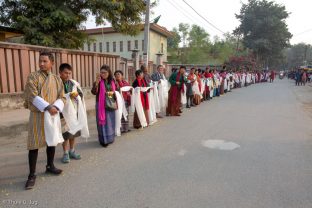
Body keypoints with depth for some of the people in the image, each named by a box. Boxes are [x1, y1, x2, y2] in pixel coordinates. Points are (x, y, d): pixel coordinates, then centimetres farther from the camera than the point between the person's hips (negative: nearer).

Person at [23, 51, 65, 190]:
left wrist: (56, 107, -19)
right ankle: (32, 174, 10)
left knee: (52, 141, 13)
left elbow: (62, 97, 1)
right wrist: (47, 107, -26)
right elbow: (33, 96, -15)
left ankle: (50, 166, 31)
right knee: (34, 144, 0)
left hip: (53, 115, 4)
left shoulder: (57, 79, 6)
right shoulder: (33, 77, -5)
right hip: (37, 115, -4)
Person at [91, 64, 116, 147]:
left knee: (111, 122, 13)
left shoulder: (112, 82, 6)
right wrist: (97, 82, -30)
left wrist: (113, 93, -2)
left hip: (111, 105, 4)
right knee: (103, 122, -1)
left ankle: (110, 138, 28)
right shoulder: (99, 82, -6)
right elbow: (94, 92, -21)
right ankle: (104, 140, 8)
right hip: (102, 105, -4)